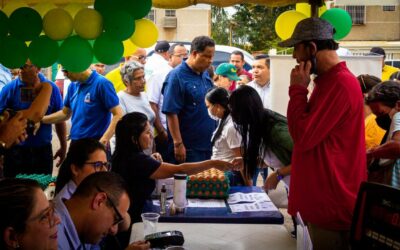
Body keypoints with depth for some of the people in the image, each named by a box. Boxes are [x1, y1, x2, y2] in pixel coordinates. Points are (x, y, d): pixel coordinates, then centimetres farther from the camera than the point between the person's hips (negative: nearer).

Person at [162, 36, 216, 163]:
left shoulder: (205, 75, 10)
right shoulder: (176, 76, -13)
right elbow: (171, 113, -18)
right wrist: (178, 144, -21)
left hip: (209, 146, 8)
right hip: (188, 149, -8)